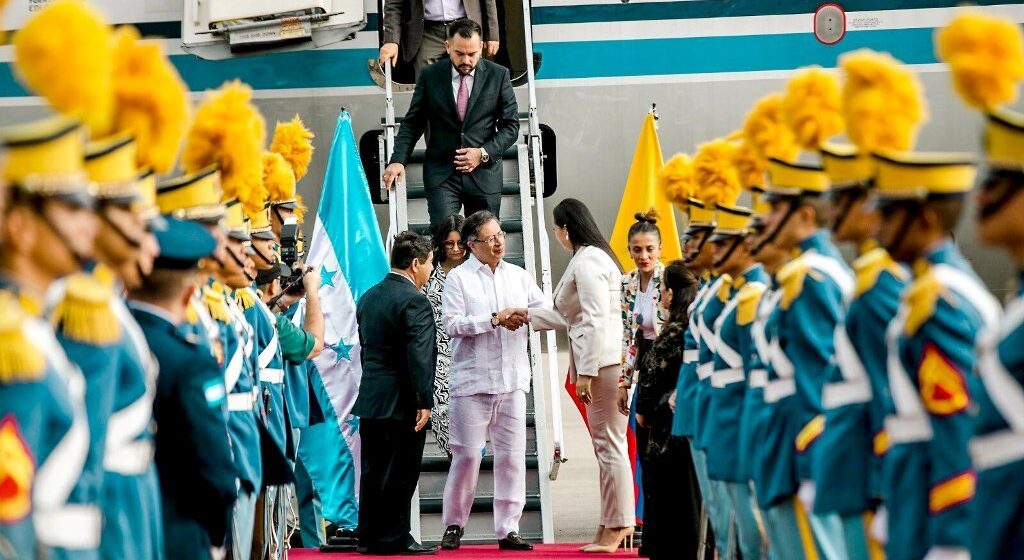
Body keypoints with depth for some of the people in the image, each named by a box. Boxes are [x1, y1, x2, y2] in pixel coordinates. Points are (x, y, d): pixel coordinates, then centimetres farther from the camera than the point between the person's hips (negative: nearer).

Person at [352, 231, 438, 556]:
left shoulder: (369, 297, 12)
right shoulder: (414, 301, -15)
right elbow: (420, 356, -21)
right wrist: (424, 401, -20)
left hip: (370, 399, 8)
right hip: (401, 403, -8)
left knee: (372, 471, 12)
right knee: (400, 474, -2)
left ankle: (369, 536, 17)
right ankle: (394, 539, 1)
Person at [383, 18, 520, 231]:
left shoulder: (498, 75, 1)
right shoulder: (430, 76, 1)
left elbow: (510, 125, 3)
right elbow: (412, 123, 5)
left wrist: (484, 153, -12)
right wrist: (398, 160, -10)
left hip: (484, 173, 1)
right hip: (441, 173, -1)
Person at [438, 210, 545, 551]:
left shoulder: (519, 277, 14)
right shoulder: (458, 278, 1)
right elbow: (452, 325, -10)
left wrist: (525, 315, -10)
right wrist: (495, 319, -12)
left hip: (512, 382, 4)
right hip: (472, 382, -4)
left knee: (512, 456, 2)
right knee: (467, 455, -3)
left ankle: (508, 529, 8)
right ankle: (453, 525, 12)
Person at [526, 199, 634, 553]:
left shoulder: (587, 261, -11)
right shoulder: (590, 257, 20)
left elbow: (595, 320, -18)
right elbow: (570, 317, 29)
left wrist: (585, 371, -19)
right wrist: (526, 317, 32)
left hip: (604, 361, -10)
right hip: (603, 363, 10)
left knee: (609, 445, -7)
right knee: (606, 444, 10)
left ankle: (616, 528, -5)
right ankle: (613, 527, 12)